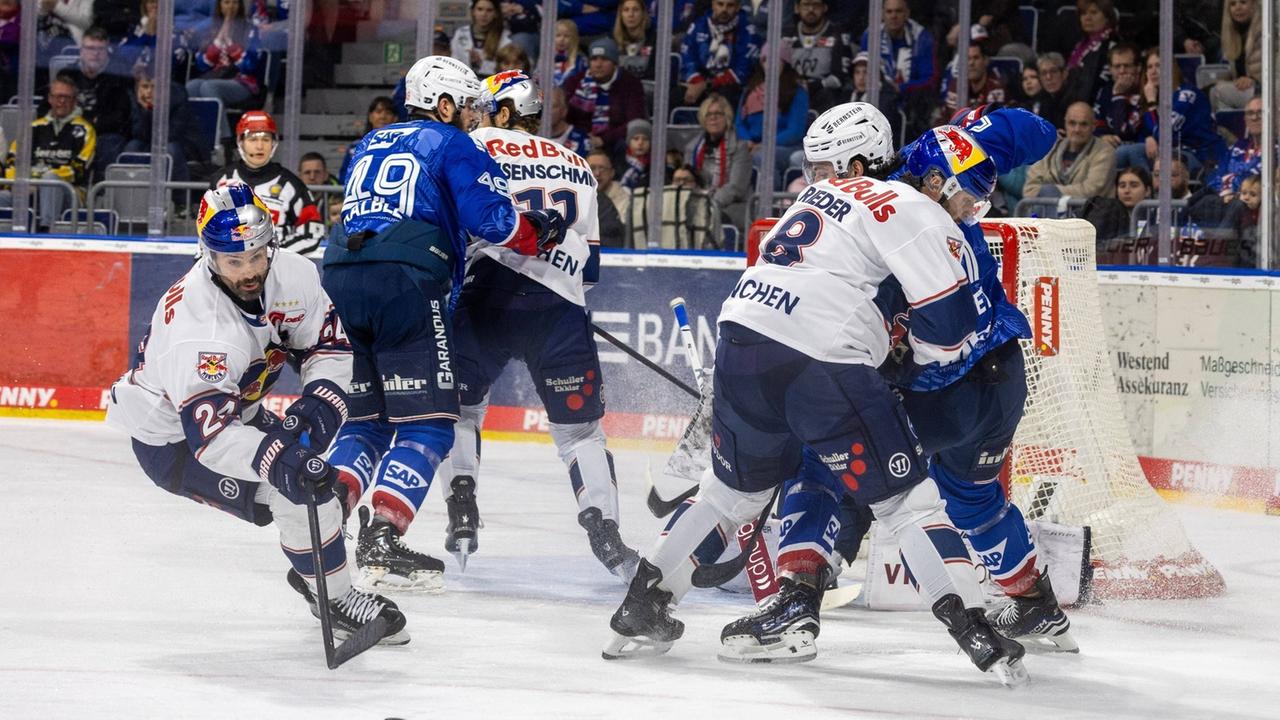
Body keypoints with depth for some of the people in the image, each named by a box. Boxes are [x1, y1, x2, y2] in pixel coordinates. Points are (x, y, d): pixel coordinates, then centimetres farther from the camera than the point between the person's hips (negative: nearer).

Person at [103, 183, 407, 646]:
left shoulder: (291, 275, -17)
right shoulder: (199, 327, -39)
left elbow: (330, 343, -6)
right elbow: (209, 433, -44)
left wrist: (322, 399, -25)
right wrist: (275, 460, -58)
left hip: (236, 412, 8)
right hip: (172, 440, -8)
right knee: (300, 492, -21)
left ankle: (311, 572, 41)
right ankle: (338, 604, -4)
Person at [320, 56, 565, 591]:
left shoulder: (371, 144, 28)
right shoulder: (451, 145, 7)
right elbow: (490, 217, -5)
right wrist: (539, 231, 11)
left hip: (341, 275, 7)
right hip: (405, 284, -7)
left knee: (366, 419, 16)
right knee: (426, 421, -3)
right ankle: (381, 541, -15)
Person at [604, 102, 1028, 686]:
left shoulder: (814, 202, 25)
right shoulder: (907, 210, 5)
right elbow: (946, 315, -2)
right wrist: (930, 368, 15)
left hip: (742, 336, 6)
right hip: (823, 361, -6)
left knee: (732, 487, 25)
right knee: (906, 498, -1)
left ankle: (642, 606, 26)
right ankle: (972, 632, -10)